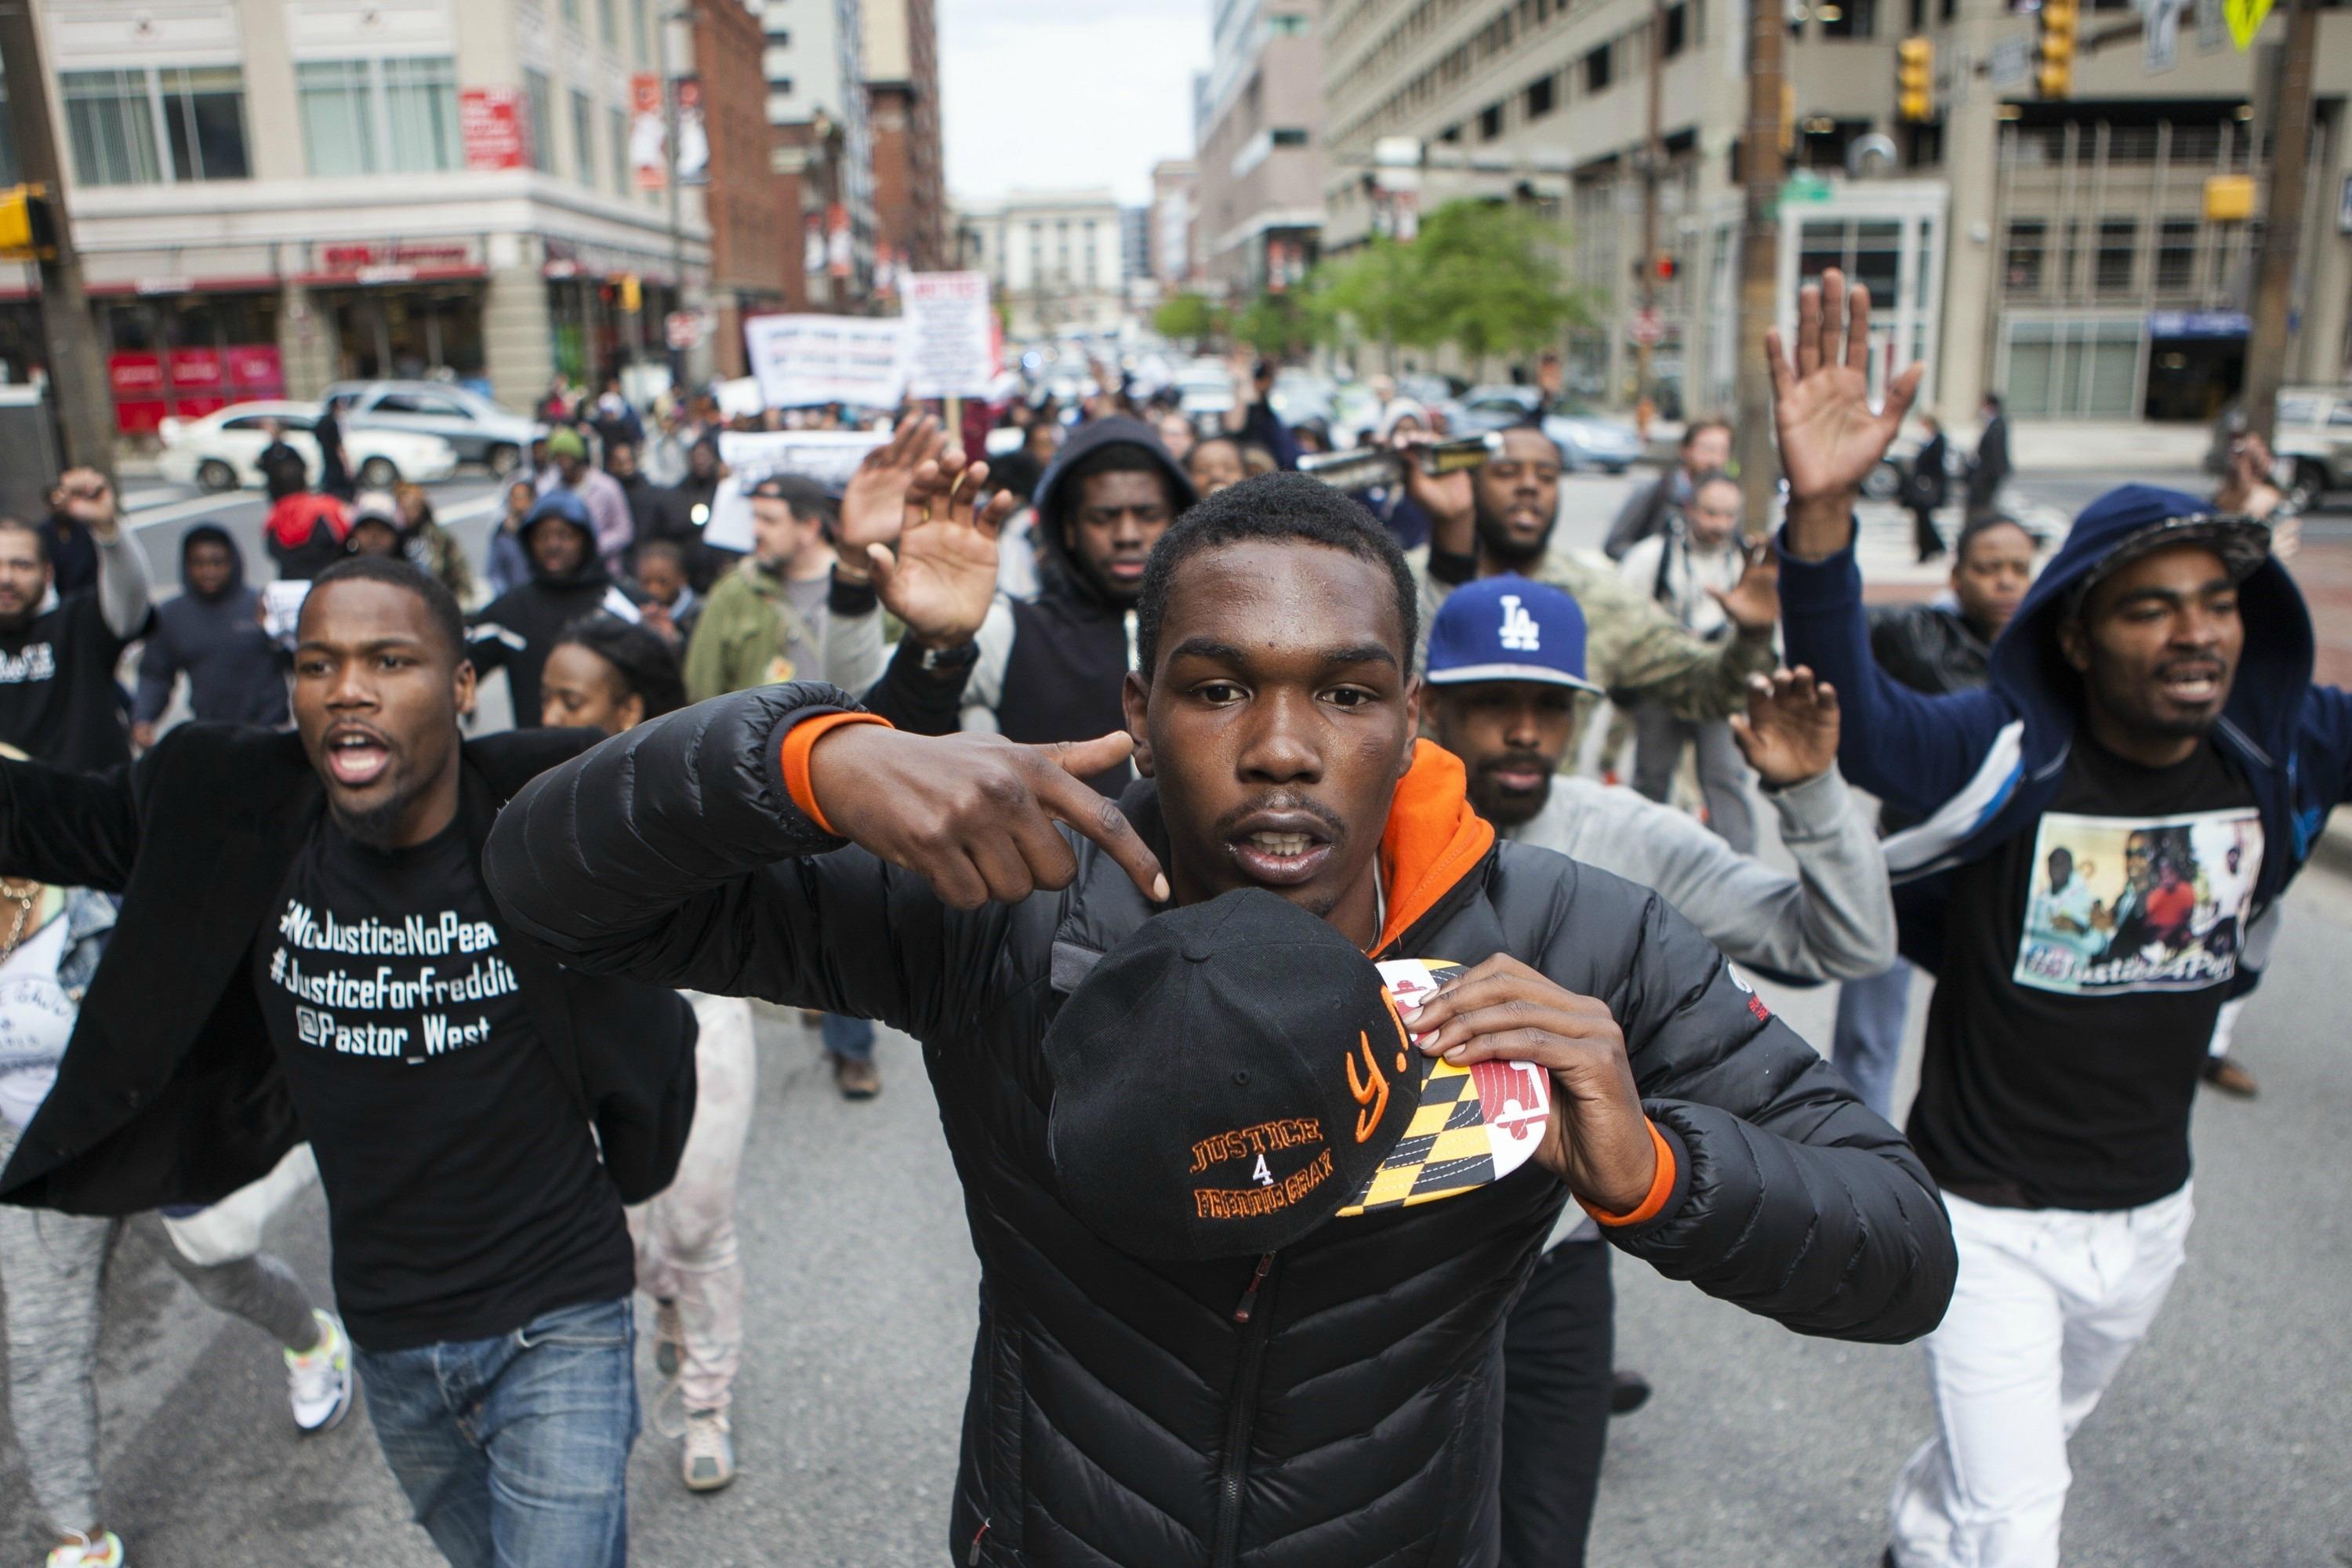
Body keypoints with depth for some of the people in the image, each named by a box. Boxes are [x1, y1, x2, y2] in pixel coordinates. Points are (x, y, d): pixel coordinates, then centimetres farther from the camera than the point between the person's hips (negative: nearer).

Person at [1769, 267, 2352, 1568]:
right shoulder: (2004, 752, -24)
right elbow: (1854, 715, -41)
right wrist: (1822, 509, -58)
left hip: (2150, 1212, 6)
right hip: (1989, 1217, -6)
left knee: (2019, 1446, 30)